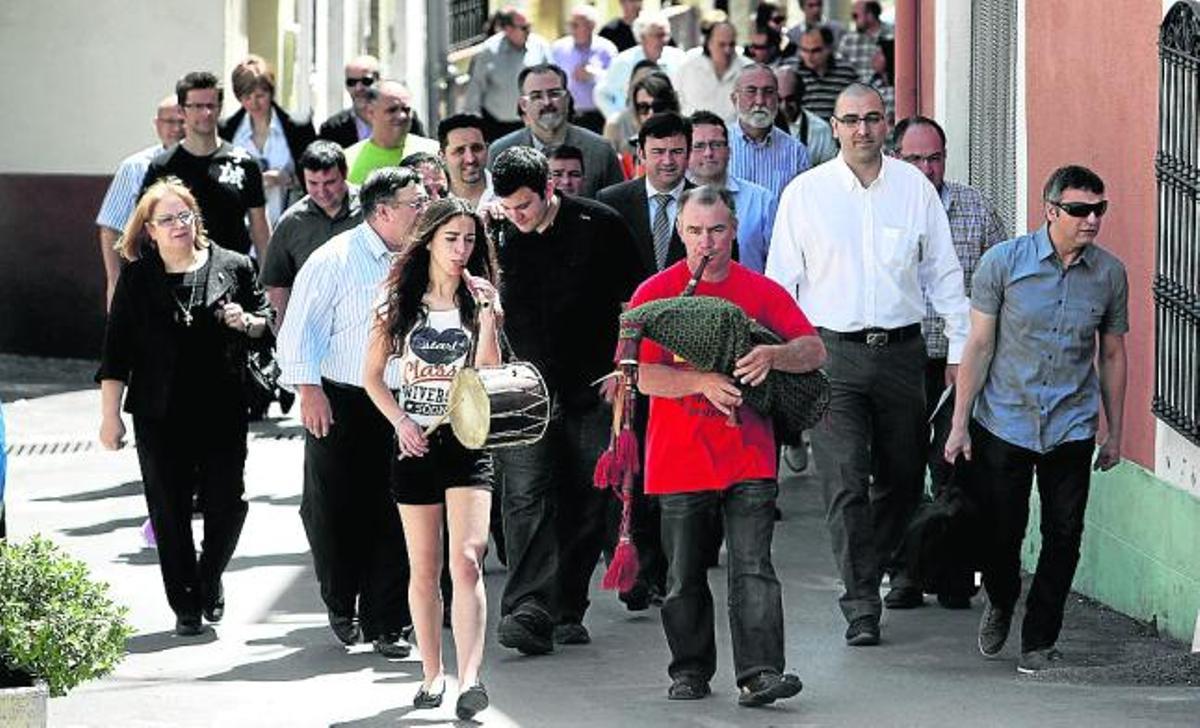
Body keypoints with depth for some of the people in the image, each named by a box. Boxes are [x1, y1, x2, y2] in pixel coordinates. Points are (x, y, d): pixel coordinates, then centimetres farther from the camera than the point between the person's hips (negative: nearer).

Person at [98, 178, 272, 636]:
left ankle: (209, 579, 26)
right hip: (160, 417, 0)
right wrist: (110, 415, -2)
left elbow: (268, 323, 15)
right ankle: (186, 606, 14)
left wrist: (245, 322, -8)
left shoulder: (233, 268, 5)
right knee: (170, 511, 2)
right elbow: (116, 350, 3)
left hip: (223, 412, 0)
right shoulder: (137, 279, 4)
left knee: (227, 503, -2)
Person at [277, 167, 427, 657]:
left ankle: (384, 623, 7)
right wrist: (309, 389, -13)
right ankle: (341, 605, 24)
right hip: (340, 405, -4)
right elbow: (301, 327, -7)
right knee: (333, 511, 2)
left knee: (394, 519, 0)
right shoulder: (336, 260, -6)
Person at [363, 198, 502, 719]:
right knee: (424, 569, 6)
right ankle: (432, 674, 17)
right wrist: (400, 422, -4)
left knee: (467, 561, -16)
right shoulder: (399, 302, 6)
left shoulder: (478, 300, 5)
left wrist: (488, 316, -14)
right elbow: (372, 375, 10)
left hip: (467, 440, -2)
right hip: (415, 443, 2)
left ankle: (470, 679, -26)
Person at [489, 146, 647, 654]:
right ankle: (528, 611, -22)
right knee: (526, 497, -13)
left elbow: (633, 302, 6)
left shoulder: (599, 226, -3)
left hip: (591, 389, 0)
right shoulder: (495, 237, -1)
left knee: (585, 503, 3)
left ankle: (568, 611, 13)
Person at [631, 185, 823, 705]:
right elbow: (646, 377, -7)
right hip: (679, 461, 0)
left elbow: (815, 352, 0)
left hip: (748, 457, 0)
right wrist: (704, 383, -22)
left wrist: (772, 355, -20)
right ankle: (690, 671, 22)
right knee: (684, 577, 9)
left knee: (752, 568, -9)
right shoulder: (654, 293, 2)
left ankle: (758, 674, -14)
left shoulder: (762, 292, 6)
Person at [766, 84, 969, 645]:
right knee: (845, 482, -11)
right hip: (832, 351, -2)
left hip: (901, 349, 2)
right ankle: (861, 606, -10)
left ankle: (896, 568, 38)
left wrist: (960, 348, 7)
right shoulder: (805, 193, 1)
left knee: (901, 476, 13)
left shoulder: (915, 188, 4)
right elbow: (780, 280, 4)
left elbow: (944, 274, 10)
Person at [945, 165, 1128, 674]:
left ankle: (1039, 640, 16)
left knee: (1064, 536, 0)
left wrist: (1114, 434, 12)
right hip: (1003, 422, -2)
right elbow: (978, 345, -4)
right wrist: (960, 424, -4)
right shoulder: (1004, 262, -7)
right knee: (1000, 531, 5)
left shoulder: (1110, 274, 0)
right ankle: (1000, 607, 36)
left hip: (1071, 428, 2)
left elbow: (1112, 355, 10)